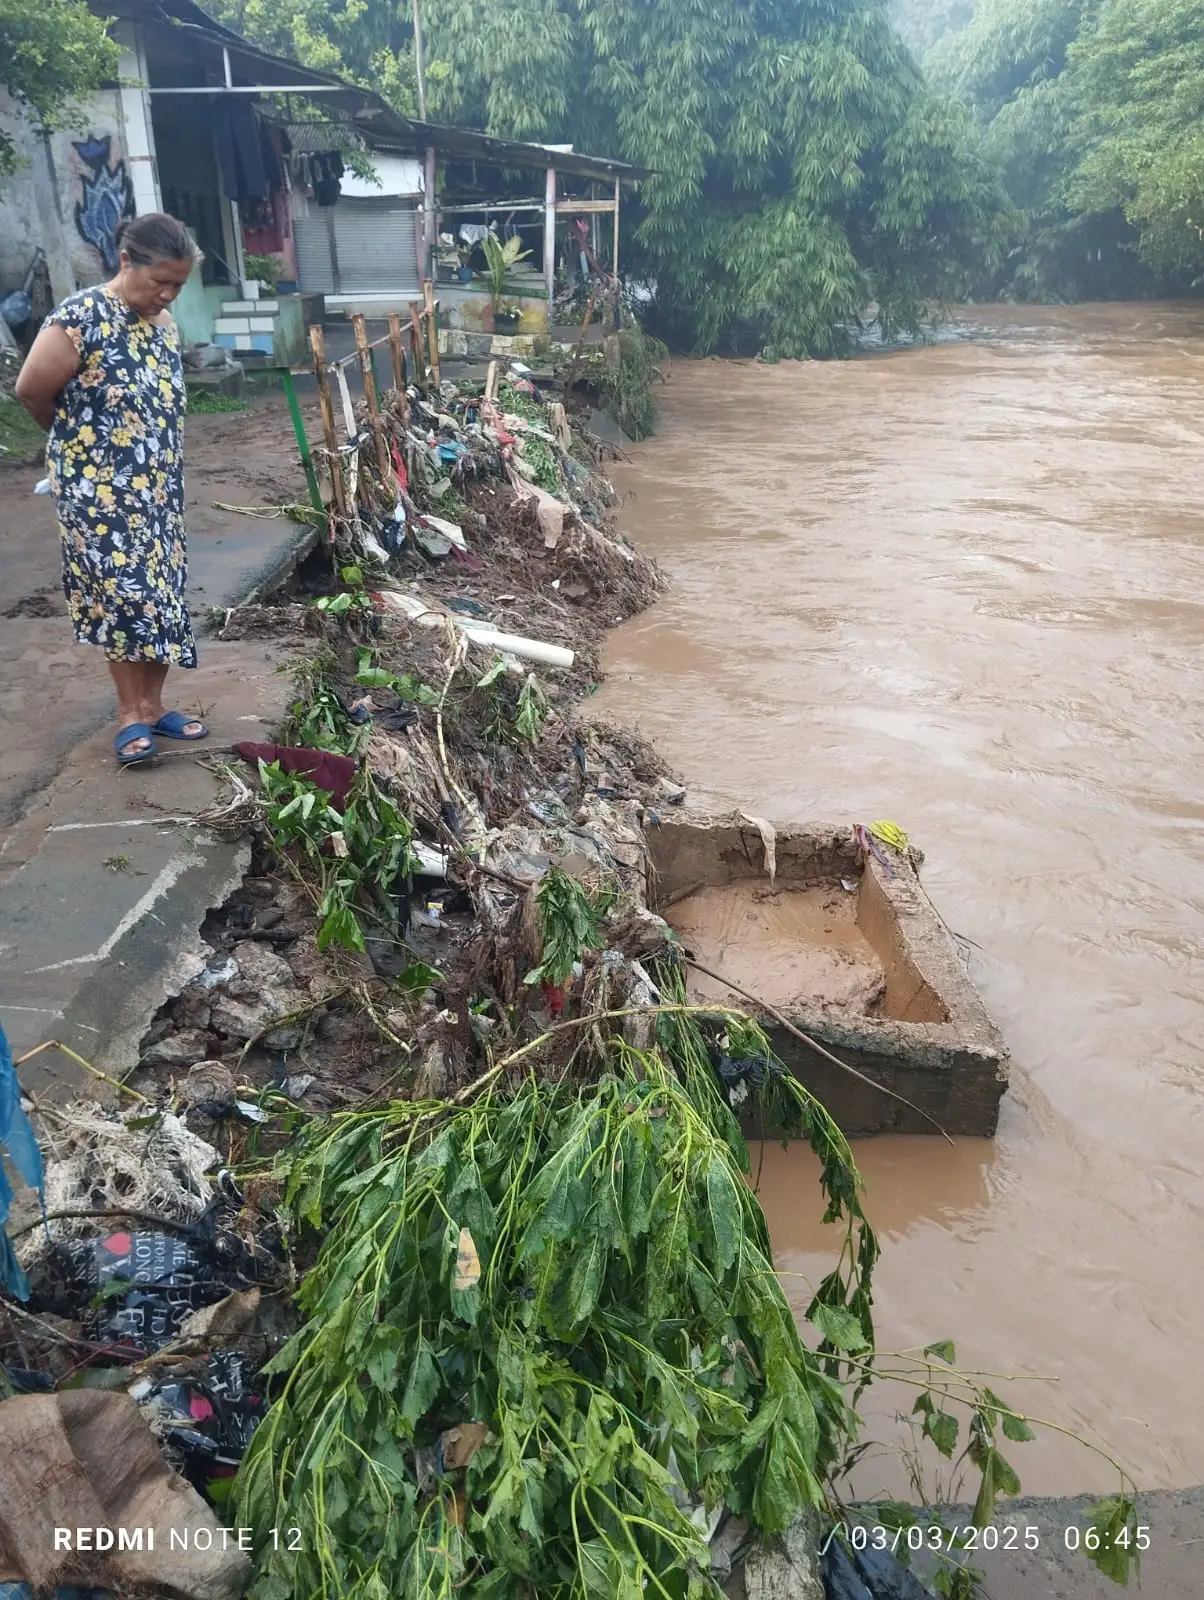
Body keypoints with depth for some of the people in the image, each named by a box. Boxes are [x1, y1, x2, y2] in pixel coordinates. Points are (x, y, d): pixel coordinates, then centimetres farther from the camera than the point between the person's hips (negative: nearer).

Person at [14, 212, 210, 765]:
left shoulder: (164, 324, 5)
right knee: (124, 591, -4)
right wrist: (77, 440, 9)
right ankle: (130, 713, 9)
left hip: (159, 486, 7)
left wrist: (164, 473, 15)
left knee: (161, 590, 9)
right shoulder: (80, 318, -16)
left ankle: (152, 704, 21)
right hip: (100, 488, -6)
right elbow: (31, 391, -7)